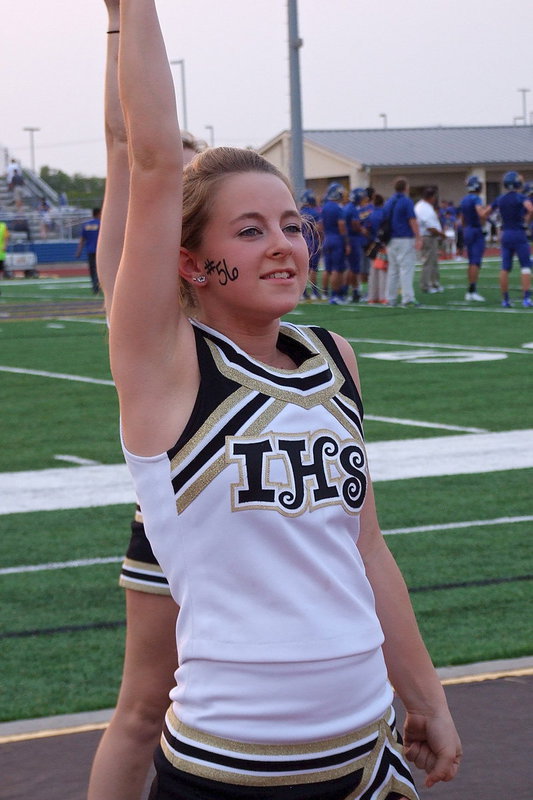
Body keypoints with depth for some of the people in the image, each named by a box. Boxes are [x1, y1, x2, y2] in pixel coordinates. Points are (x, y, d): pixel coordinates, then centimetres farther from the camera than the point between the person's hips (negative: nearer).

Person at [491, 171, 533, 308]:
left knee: (505, 268, 8)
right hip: (519, 234, -5)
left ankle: (505, 299, 10)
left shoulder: (500, 199, 8)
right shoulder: (520, 198, -11)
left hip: (505, 235, 5)